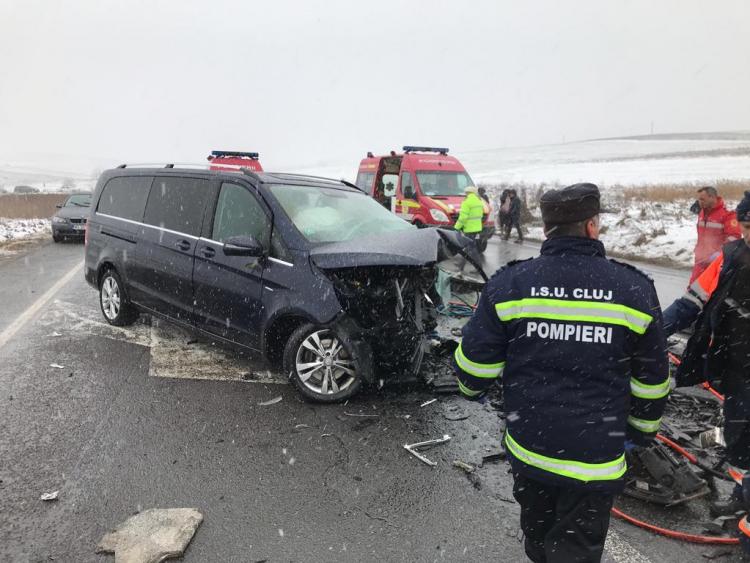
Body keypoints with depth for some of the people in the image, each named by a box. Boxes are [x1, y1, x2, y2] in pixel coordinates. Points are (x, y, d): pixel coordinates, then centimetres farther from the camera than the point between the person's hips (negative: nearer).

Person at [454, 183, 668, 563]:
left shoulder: (509, 284, -10)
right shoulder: (634, 290, -8)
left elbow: (475, 361, -5)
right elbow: (651, 381, 3)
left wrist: (473, 388, 18)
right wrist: (642, 429, 20)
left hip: (527, 446, 2)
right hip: (595, 459, -1)